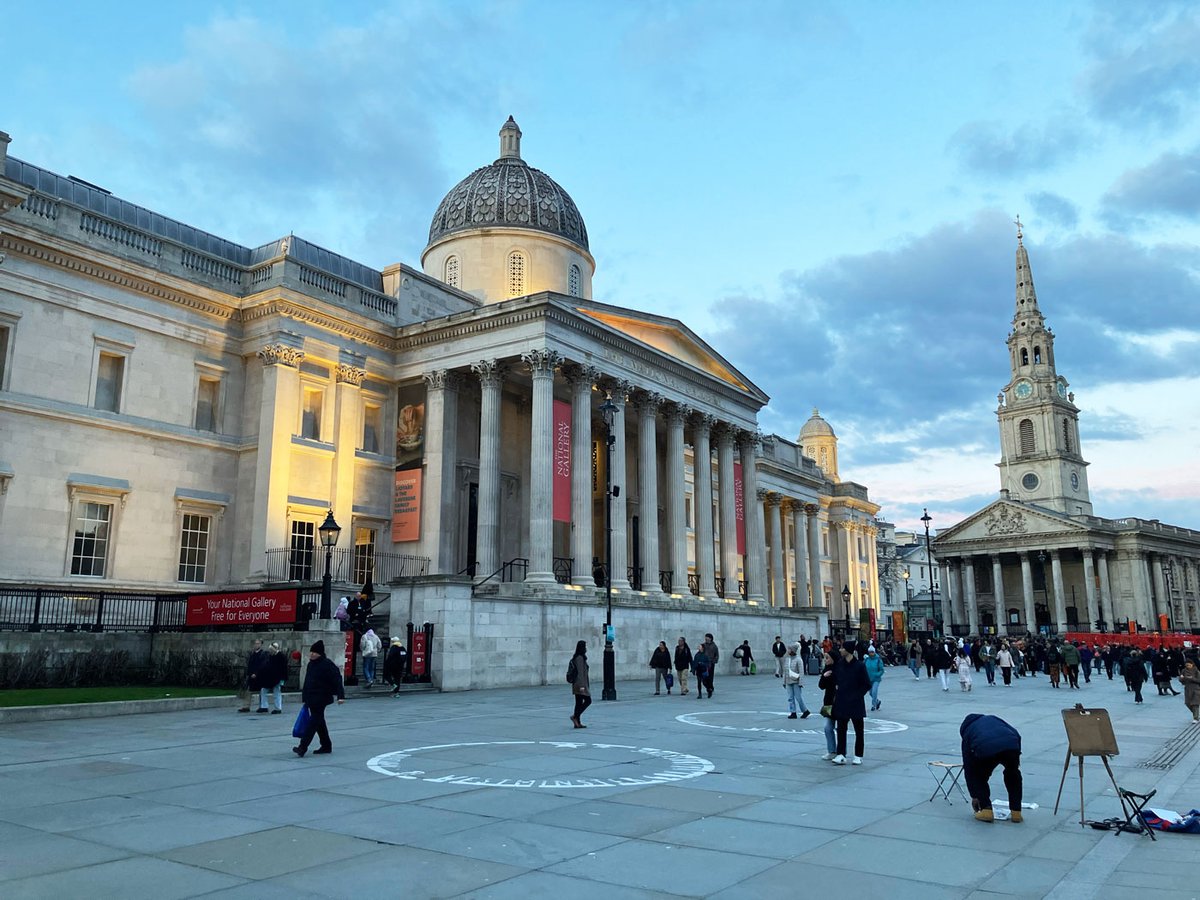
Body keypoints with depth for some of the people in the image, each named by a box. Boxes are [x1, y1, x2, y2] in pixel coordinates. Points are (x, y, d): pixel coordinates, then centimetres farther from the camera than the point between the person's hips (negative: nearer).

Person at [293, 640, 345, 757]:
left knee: (314, 721, -10)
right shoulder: (311, 664, 13)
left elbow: (337, 680, -18)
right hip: (311, 698, 9)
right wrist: (304, 694, 22)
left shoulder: (327, 664, -13)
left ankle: (303, 747, -13)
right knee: (319, 722, 14)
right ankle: (326, 746, 23)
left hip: (321, 698, -9)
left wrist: (341, 695, -25)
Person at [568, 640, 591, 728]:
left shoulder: (579, 657, 15)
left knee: (579, 702, 10)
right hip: (580, 684, -10)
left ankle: (577, 723, 11)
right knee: (588, 700, -3)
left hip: (577, 684, 10)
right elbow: (580, 673, -20)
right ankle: (575, 716, -4)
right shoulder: (580, 658, -15)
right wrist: (582, 685, -21)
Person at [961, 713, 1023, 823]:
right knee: (1013, 775, 32)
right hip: (1011, 746, 2)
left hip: (985, 749, -2)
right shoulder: (993, 718, 41)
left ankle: (986, 810, 15)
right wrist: (1016, 757, 28)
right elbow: (1016, 735, 22)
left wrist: (974, 796, 40)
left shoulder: (967, 732, 34)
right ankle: (1016, 812, 29)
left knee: (978, 777, 28)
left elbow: (968, 766, 33)